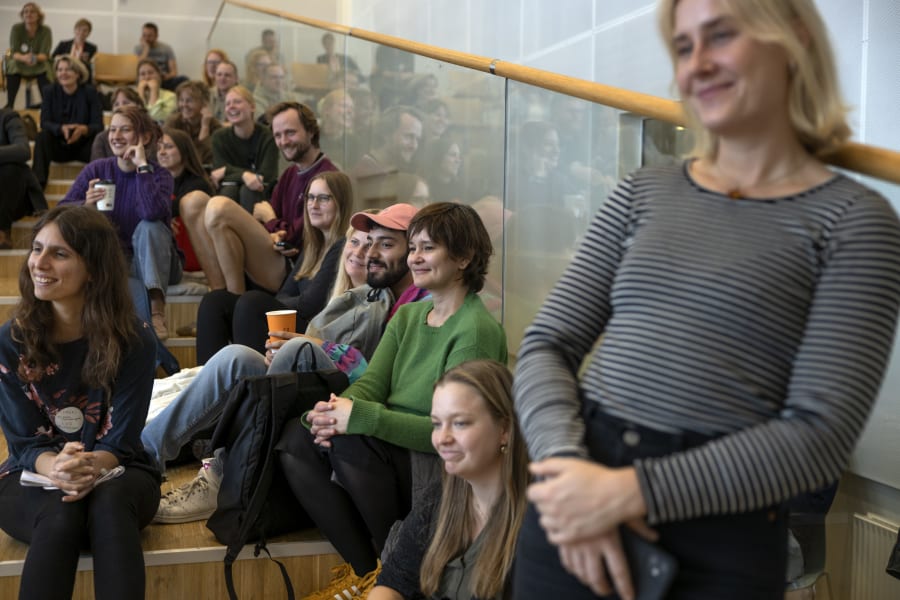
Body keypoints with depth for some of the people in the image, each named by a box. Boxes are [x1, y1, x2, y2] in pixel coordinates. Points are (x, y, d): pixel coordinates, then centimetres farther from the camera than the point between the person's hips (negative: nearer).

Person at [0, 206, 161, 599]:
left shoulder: (135, 341, -10)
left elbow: (121, 439, -11)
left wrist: (91, 467, -36)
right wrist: (56, 470, -33)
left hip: (114, 472, 0)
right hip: (32, 477, 1)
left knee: (109, 504, -37)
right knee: (60, 515, -35)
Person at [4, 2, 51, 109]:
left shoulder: (45, 31, -13)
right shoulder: (16, 29, -12)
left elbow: (45, 54, -18)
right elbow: (14, 53, -18)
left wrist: (35, 58, -42)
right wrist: (24, 58, -41)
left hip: (39, 66, -1)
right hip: (20, 65, 1)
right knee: (12, 66, -26)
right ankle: (9, 106, -20)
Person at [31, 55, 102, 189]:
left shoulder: (90, 92, -6)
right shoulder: (49, 91, -2)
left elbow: (98, 126, -13)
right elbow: (45, 123, -10)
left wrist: (84, 129, -36)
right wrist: (62, 128, -32)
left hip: (83, 146, -1)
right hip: (58, 146, 1)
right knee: (42, 136, -29)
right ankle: (37, 183, -34)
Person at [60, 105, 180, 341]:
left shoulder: (159, 175, -9)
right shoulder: (97, 169, -3)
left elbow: (153, 213, -32)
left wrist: (142, 167, -27)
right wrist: (85, 205, -30)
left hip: (152, 262, -2)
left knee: (150, 226, -30)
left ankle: (157, 311, -38)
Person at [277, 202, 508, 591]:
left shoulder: (477, 331, -14)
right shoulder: (407, 316, 13)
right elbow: (371, 382, 3)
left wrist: (359, 417, -30)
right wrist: (334, 412, -21)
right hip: (394, 451, 8)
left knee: (352, 441, -30)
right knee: (296, 437, -11)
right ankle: (365, 567, -9)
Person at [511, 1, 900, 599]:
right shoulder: (643, 192, 8)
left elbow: (822, 431, -11)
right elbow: (547, 345, 3)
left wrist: (632, 492, -18)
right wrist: (569, 463, -16)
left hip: (721, 532, -3)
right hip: (577, 499, 3)